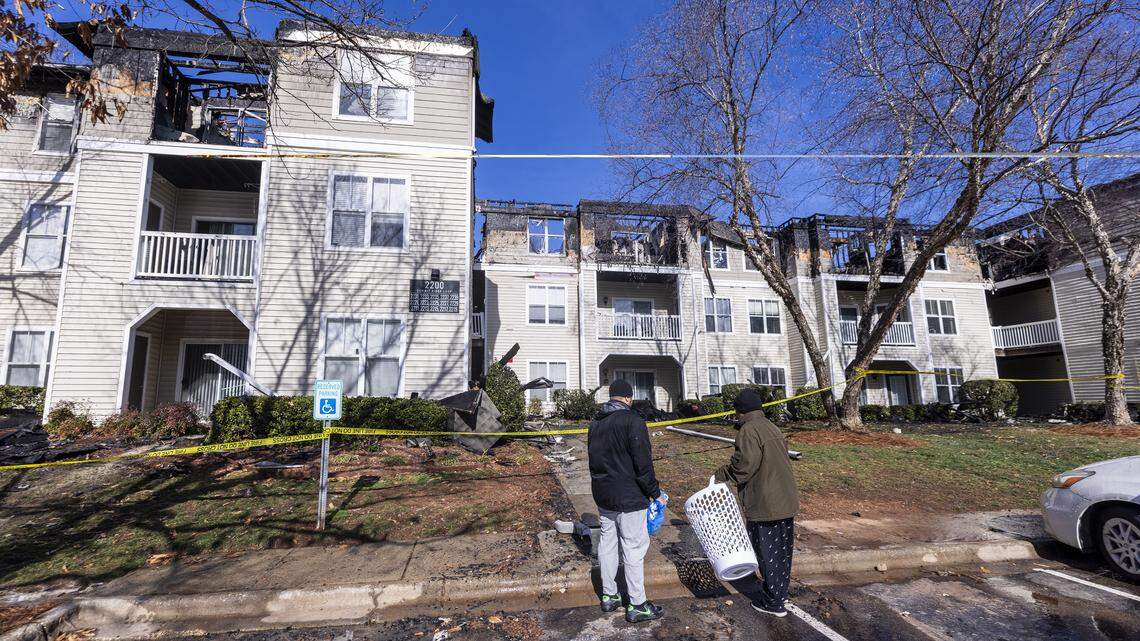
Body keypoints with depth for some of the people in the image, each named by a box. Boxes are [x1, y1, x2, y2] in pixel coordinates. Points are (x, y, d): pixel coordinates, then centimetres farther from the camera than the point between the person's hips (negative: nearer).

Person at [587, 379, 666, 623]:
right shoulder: (632, 421, -17)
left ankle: (608, 596, 29)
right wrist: (655, 493, -7)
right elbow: (643, 464, -17)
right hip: (627, 497, -7)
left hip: (602, 494, 8)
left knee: (607, 543, 17)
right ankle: (637, 605, 13)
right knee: (634, 548, 3)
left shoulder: (596, 422, 8)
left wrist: (603, 484, 18)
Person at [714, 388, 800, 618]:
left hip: (764, 505, -9)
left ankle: (773, 603, 17)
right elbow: (781, 457, 14)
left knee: (767, 552, 6)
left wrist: (722, 475, -10)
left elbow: (745, 463, -25)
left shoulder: (749, 430, -17)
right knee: (782, 550, 20)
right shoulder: (772, 427, 11)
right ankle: (780, 592, 36)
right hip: (786, 500, 9)